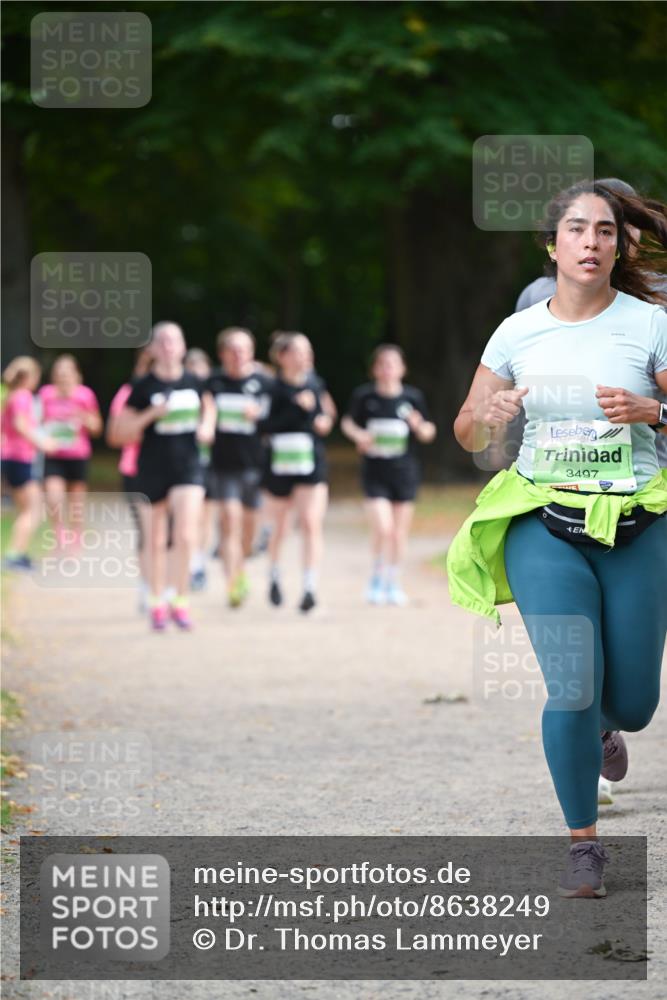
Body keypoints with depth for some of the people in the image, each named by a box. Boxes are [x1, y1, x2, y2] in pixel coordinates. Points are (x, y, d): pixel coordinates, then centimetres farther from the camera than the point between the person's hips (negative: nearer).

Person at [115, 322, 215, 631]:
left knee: (186, 536, -13)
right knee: (157, 540, 9)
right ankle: (158, 603, 23)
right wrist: (151, 414, -19)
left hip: (188, 466, 1)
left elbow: (208, 406, 23)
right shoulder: (143, 387, -6)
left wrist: (206, 426, 2)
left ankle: (180, 602, 1)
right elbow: (121, 433, -6)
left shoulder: (193, 383, 2)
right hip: (153, 469, -1)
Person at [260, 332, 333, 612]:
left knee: (311, 522, -16)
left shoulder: (315, 384, 2)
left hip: (312, 462, 1)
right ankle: (274, 576, 40)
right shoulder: (272, 387, -9)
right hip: (279, 463, -1)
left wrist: (325, 421, -4)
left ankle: (310, 587, -18)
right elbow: (265, 425, -18)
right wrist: (297, 407, -23)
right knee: (279, 526, 14)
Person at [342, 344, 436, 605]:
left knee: (399, 533, 8)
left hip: (405, 473, 2)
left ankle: (393, 581, 26)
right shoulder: (364, 396, -4)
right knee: (382, 528, -15)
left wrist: (419, 426, -16)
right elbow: (348, 422, 11)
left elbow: (428, 434, 6)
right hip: (374, 473, -2)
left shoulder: (412, 397, -2)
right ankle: (377, 578, 7)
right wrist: (358, 435, -10)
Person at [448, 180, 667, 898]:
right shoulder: (518, 333, 3)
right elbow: (467, 434, 10)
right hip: (543, 526, 0)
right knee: (572, 688, -12)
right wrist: (489, 416, -13)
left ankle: (601, 726, 45)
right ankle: (584, 844, 6)